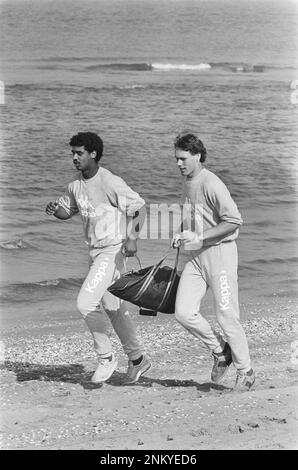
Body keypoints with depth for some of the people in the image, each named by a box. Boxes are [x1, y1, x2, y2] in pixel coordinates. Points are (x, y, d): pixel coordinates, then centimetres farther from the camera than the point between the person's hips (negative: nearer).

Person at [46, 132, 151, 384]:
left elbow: (138, 206, -15)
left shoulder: (110, 182, -17)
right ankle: (137, 360, 28)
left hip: (113, 250, -8)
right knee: (113, 308, 15)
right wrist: (54, 209, -1)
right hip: (95, 252, 8)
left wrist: (132, 238, -24)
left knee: (86, 303, -17)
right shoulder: (76, 186, 7)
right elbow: (68, 210, 22)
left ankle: (106, 358, 0)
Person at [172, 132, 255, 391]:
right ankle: (220, 351, 17)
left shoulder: (211, 184, -16)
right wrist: (182, 234, 8)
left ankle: (245, 371, 13)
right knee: (184, 313, -4)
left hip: (220, 252, -8)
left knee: (227, 316, -4)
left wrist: (199, 237, -21)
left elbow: (234, 221, -21)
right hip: (196, 255, 8)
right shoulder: (188, 183, 11)